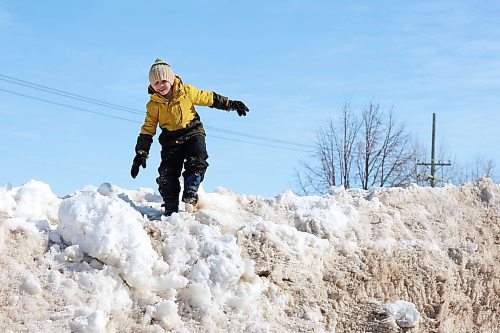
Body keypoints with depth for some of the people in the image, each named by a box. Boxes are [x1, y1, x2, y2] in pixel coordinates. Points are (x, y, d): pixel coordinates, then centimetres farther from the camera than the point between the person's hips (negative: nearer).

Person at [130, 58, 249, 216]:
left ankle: (190, 195, -22)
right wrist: (141, 154, -9)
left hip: (193, 133, 0)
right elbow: (147, 131, -1)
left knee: (197, 162, -25)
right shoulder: (153, 105, -4)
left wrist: (232, 104, 8)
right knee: (167, 173, -9)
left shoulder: (186, 92, -6)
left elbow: (210, 98, 6)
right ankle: (171, 209, 0)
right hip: (171, 141, 0)